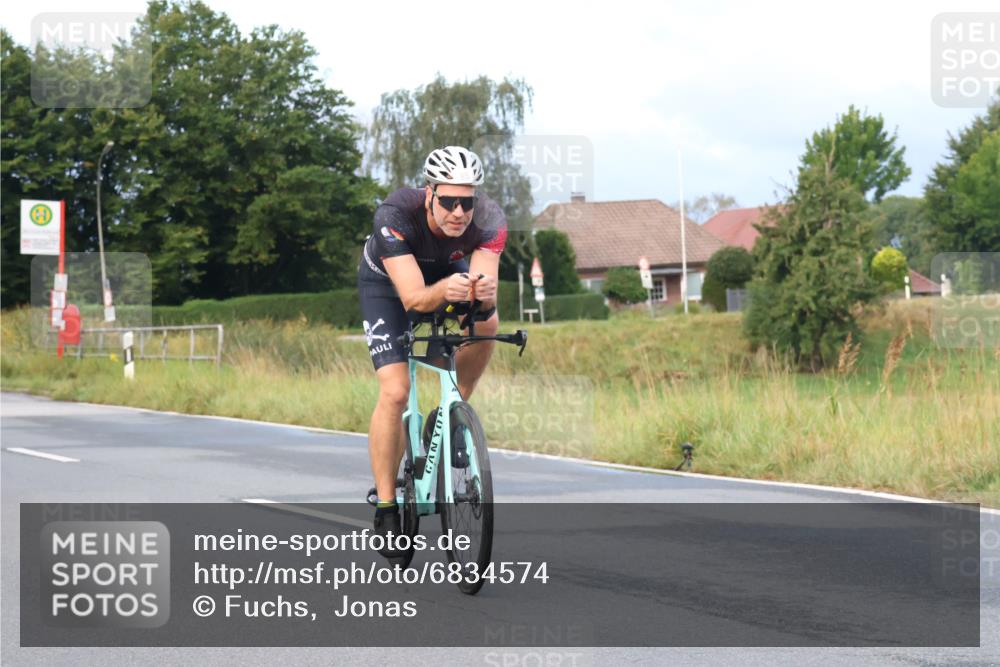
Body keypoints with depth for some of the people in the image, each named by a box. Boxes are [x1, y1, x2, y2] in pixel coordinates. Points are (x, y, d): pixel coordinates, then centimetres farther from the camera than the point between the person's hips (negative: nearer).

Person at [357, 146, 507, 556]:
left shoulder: (490, 220, -32)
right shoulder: (396, 216, -39)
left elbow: (485, 292, -39)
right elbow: (413, 299, -43)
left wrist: (484, 292, -62)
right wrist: (444, 290, -63)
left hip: (446, 270, 4)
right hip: (387, 280, -4)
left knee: (487, 322, -26)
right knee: (395, 392, -17)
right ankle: (385, 507, -6)